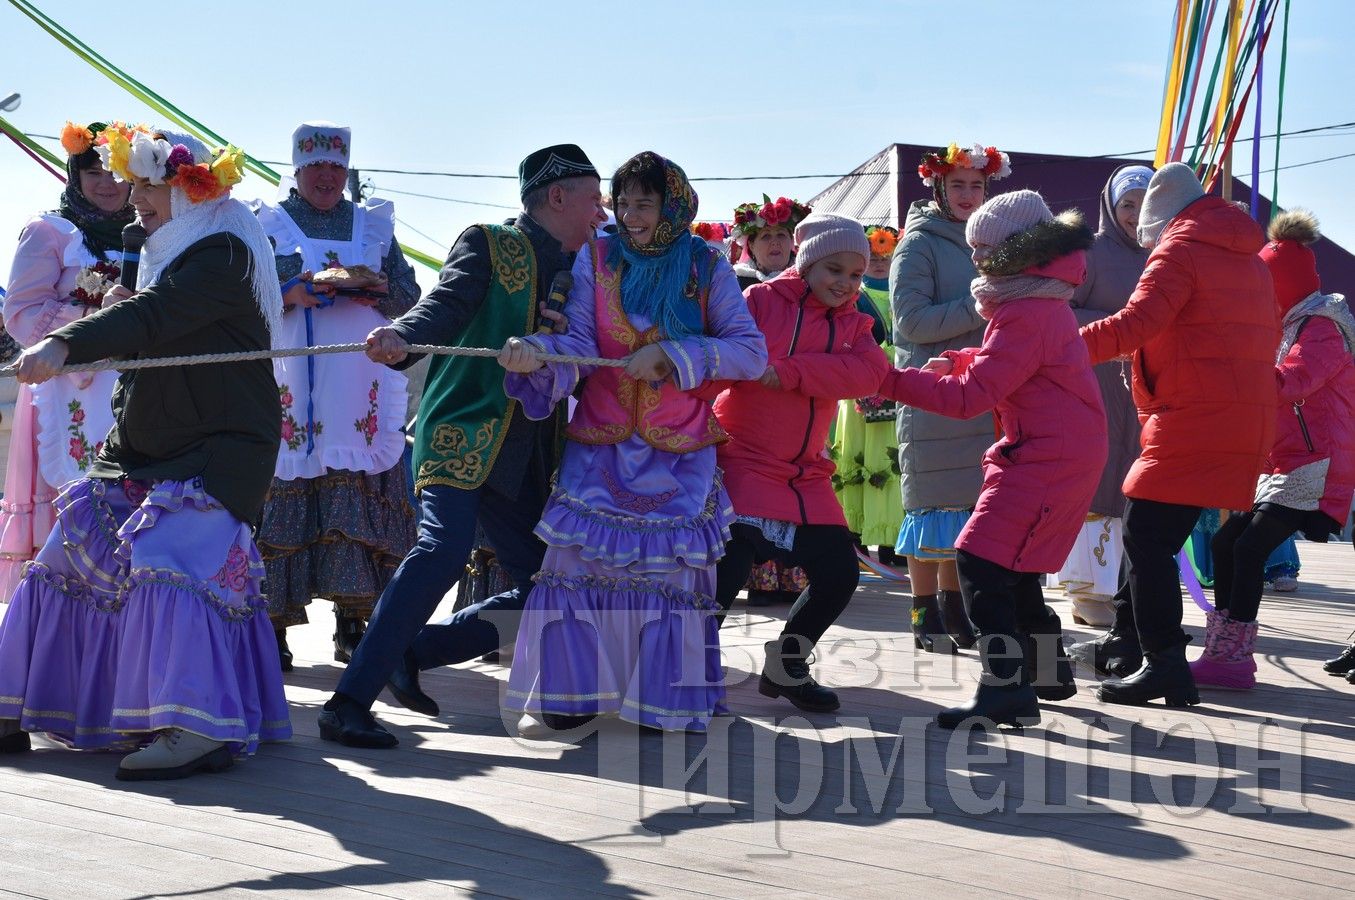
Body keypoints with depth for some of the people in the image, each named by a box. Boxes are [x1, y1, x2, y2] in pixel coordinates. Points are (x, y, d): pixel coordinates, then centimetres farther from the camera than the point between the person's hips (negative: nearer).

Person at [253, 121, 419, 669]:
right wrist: (290, 294, -15)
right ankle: (273, 626, -5)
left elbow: (409, 297, 13)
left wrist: (375, 289, -8)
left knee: (358, 497, -5)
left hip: (361, 388, 2)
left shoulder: (374, 225, 17)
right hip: (290, 388, -2)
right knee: (283, 496, -8)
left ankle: (352, 625, -1)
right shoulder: (268, 224, 11)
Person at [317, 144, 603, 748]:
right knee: (444, 547, -28)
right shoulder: (487, 245, 1)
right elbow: (447, 305, -15)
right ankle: (349, 701, -26)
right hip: (463, 431, -7)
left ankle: (408, 654, 15)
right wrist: (402, 338, -35)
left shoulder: (575, 274, 20)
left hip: (526, 457, 8)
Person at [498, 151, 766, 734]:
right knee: (578, 559, -7)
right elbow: (578, 345, -11)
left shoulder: (706, 269, 0)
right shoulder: (595, 260, 1)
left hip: (679, 455, 0)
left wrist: (670, 355, -19)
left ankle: (667, 702, 10)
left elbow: (751, 352, -8)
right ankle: (563, 695, 2)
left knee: (671, 566, -2)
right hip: (599, 446, 1)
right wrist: (535, 355, -32)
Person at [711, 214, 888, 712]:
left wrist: (788, 371, -25)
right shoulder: (761, 301, -6)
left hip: (806, 475, 6)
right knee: (729, 570, -19)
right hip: (743, 460, -6)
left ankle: (785, 668, 26)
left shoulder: (853, 324, 8)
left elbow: (868, 372, -13)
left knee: (839, 576, 5)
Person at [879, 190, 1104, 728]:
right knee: (1012, 570, 20)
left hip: (1048, 458, -11)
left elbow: (970, 397, -21)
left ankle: (1006, 687, -22)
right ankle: (1048, 670, 32)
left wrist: (890, 381, -19)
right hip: (1068, 455, 11)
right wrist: (960, 362, 7)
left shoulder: (1025, 315, -18)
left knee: (981, 563, -17)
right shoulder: (1046, 303, 14)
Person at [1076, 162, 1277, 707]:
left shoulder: (1180, 249, -6)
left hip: (1195, 417, -9)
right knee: (1156, 531, 17)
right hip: (1247, 416, 9)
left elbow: (1135, 324, -19)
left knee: (1147, 534, -11)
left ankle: (1164, 664, -17)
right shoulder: (1245, 257, 21)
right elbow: (1267, 335, 27)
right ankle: (1129, 639, 24)